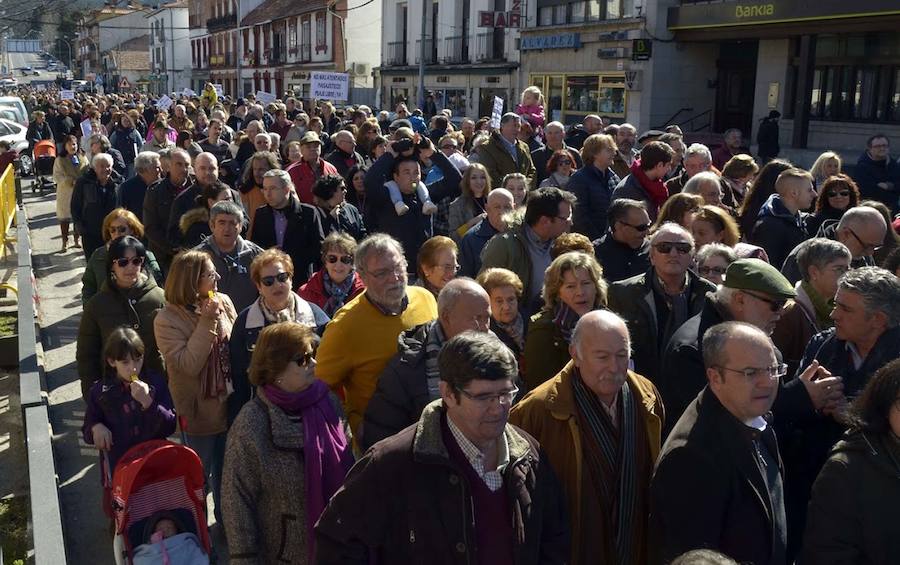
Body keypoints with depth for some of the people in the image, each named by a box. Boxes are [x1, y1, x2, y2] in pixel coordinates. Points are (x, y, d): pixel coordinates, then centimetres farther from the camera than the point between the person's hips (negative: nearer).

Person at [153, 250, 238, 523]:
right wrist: (206, 322, -26)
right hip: (199, 411, -4)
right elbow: (187, 364, -24)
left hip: (230, 405, 4)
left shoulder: (223, 302, -6)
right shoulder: (167, 320, -16)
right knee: (200, 473, 14)